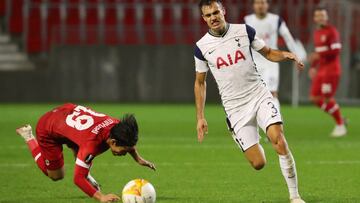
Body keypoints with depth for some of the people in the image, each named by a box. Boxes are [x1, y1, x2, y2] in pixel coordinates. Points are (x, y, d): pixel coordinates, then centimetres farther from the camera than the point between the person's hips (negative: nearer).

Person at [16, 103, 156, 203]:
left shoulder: (117, 126, -25)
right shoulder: (91, 144, -44)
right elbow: (78, 179, -40)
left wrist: (138, 159, -3)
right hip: (47, 131, -6)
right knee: (56, 176, 10)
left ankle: (87, 177, 28)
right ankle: (29, 137, 22)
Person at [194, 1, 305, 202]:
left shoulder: (244, 31, -1)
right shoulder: (202, 47, -1)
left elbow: (268, 53, 11)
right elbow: (200, 82, 11)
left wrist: (286, 55, -12)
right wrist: (200, 117, 6)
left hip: (260, 96, 0)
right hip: (235, 108, 0)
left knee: (279, 139, -24)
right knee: (258, 163, -7)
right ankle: (255, 144, 34)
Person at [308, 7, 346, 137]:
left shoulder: (332, 31, -11)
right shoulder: (317, 33, 15)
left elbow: (336, 51, -19)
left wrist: (318, 55, -24)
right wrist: (313, 67, 17)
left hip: (332, 69, -8)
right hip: (321, 70, 8)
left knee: (327, 98, -10)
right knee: (315, 98, 1)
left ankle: (340, 126, 8)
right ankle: (340, 120, 14)